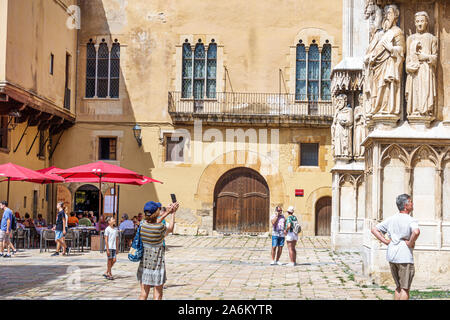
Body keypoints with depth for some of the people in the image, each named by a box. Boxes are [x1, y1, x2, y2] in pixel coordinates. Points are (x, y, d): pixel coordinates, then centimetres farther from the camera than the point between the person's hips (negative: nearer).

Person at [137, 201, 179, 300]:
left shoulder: (142, 224, -6)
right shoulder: (160, 228, -18)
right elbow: (170, 229, 5)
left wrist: (167, 212, 20)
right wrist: (173, 214, 17)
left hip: (144, 264, 5)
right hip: (157, 265, -5)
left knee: (143, 294, 11)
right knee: (157, 295, 6)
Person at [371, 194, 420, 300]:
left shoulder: (391, 219, 9)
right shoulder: (411, 221, -12)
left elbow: (374, 229, 11)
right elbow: (416, 232, -33)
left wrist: (386, 241, 6)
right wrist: (410, 243, -16)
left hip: (391, 256, 7)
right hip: (405, 257, -7)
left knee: (398, 287, 19)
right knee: (405, 289, 1)